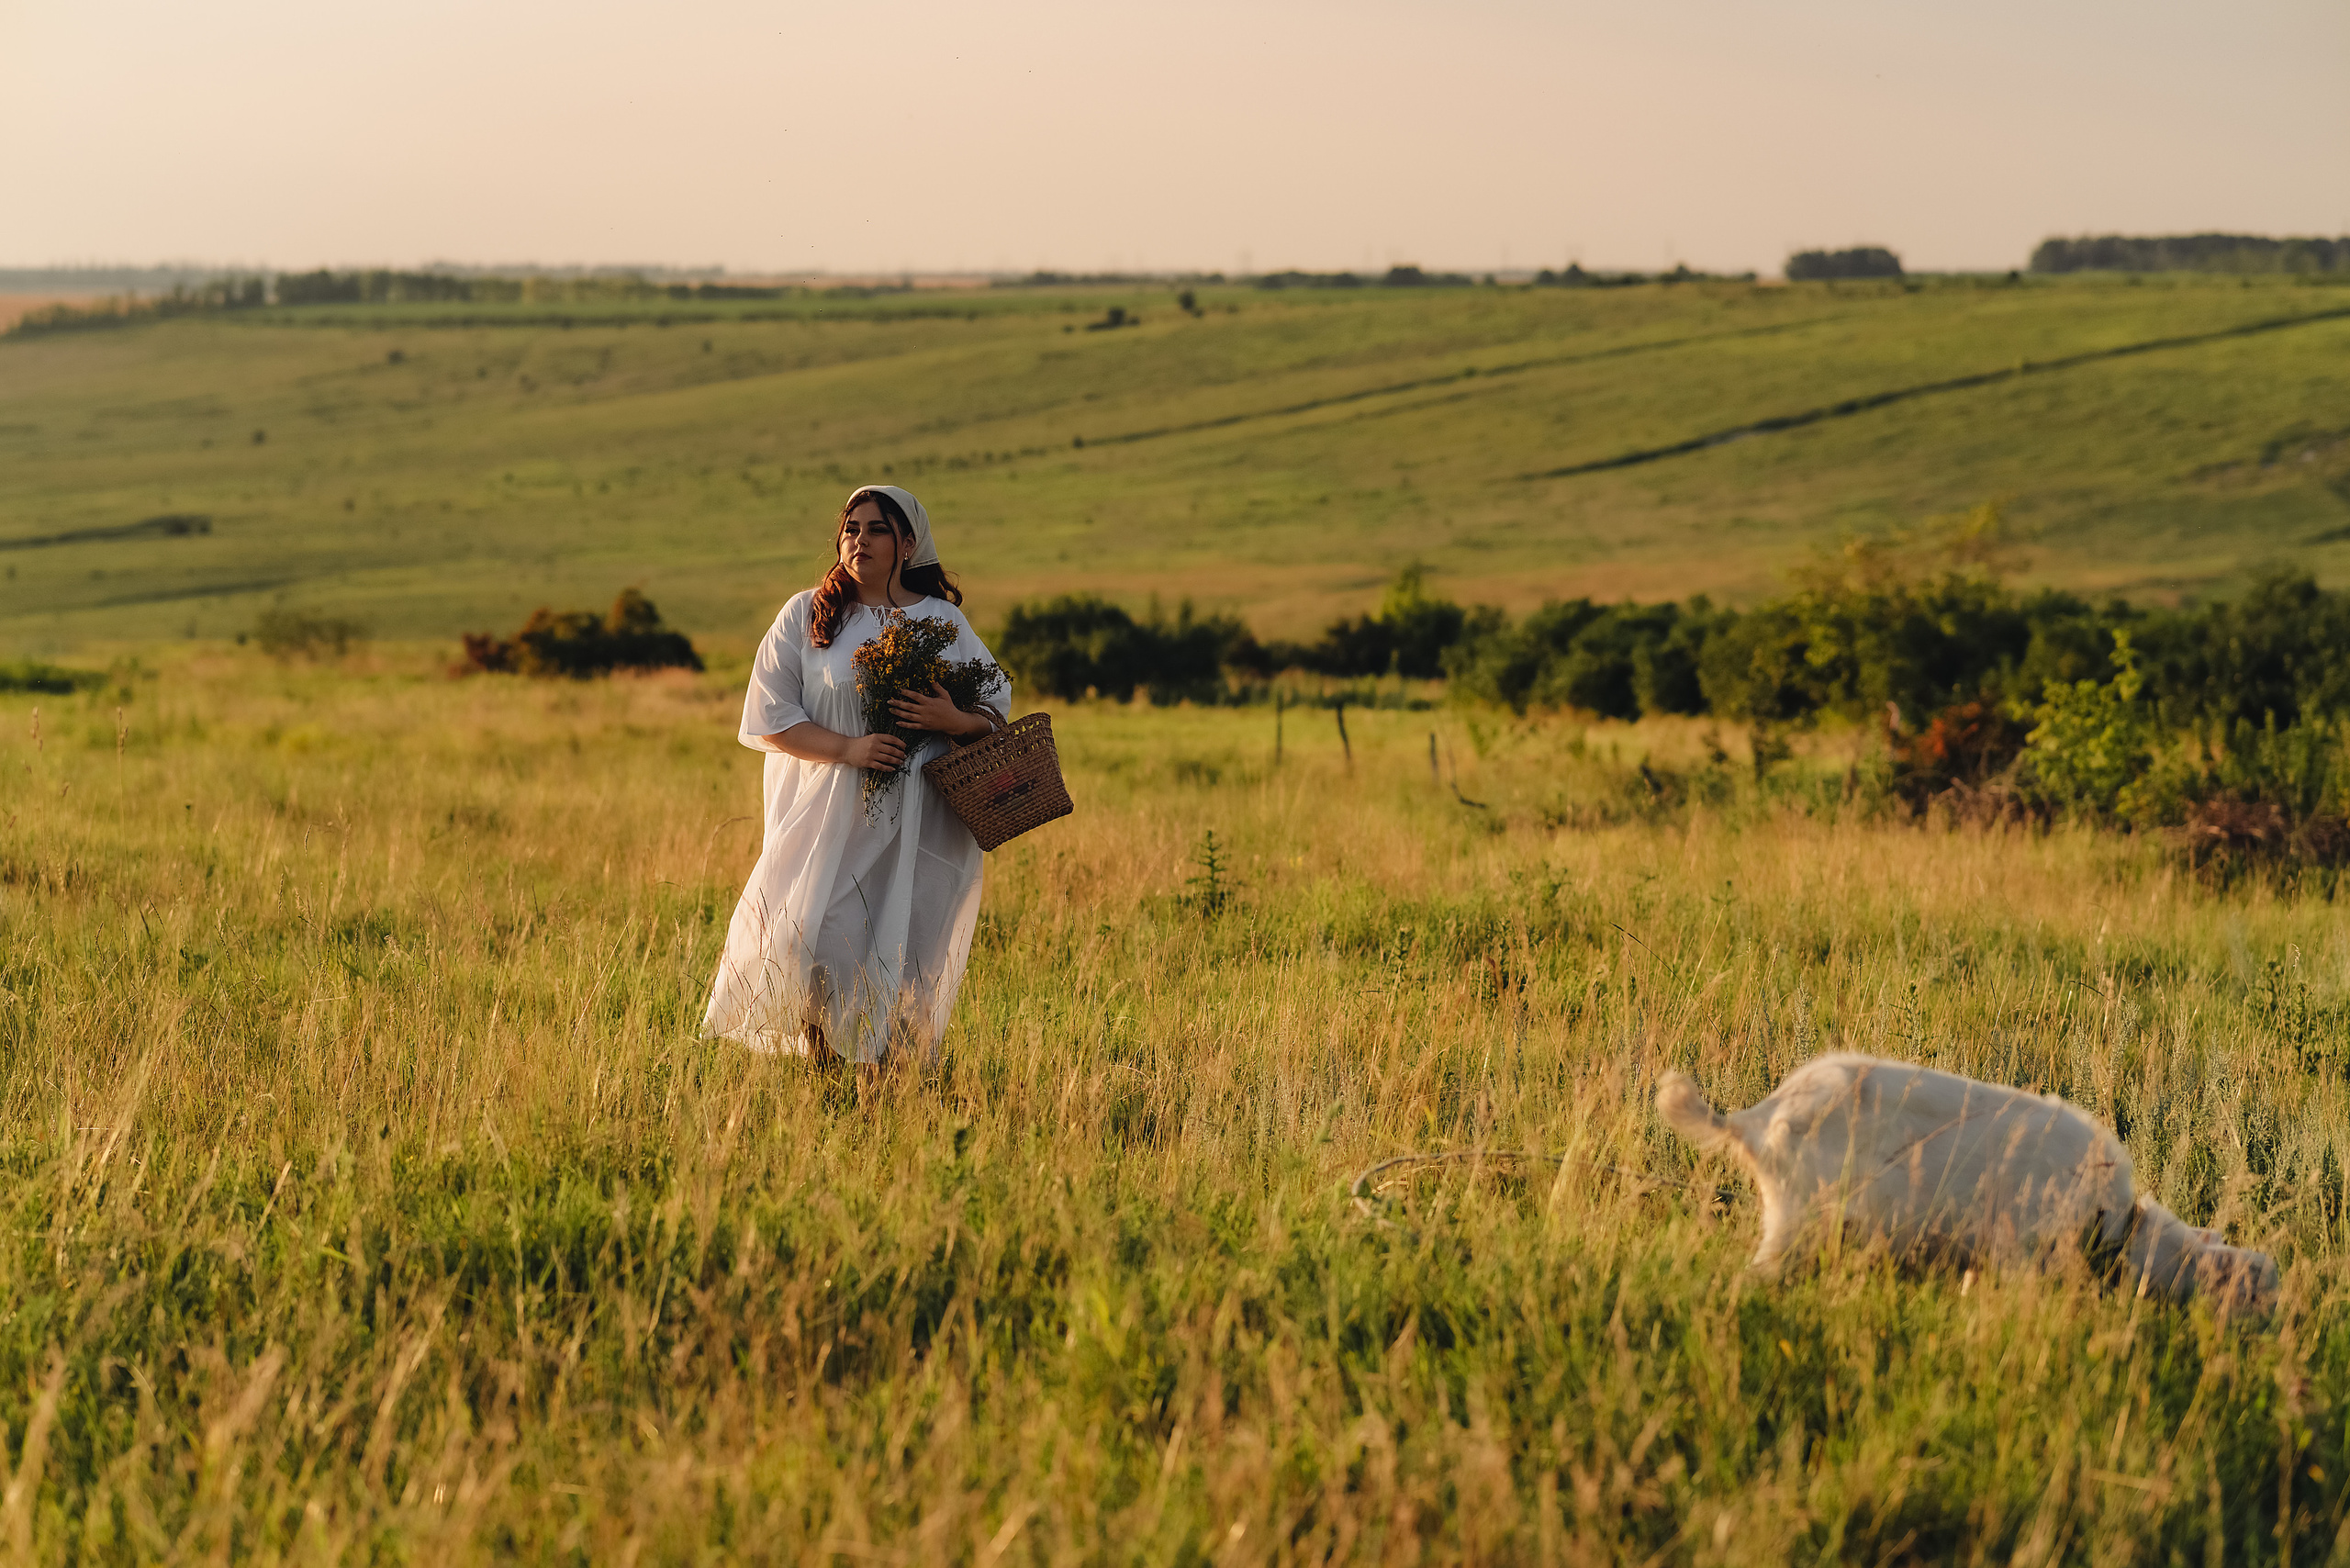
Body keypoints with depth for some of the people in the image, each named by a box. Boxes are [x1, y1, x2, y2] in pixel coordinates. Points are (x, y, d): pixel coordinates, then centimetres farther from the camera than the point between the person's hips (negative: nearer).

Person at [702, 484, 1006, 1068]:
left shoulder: (944, 621, 10)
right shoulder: (805, 616, 6)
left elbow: (998, 709, 11)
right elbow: (769, 715, 0)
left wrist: (956, 720, -13)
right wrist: (847, 747, -14)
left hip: (923, 821, 1)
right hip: (832, 815, -1)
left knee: (902, 961, -5)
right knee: (815, 949, -12)